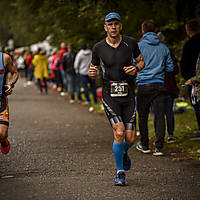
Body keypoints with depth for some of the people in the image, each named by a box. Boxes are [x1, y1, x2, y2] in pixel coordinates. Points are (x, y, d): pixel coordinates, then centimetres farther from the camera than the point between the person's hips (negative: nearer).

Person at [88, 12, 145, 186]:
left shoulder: (130, 43, 1)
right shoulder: (98, 48, -1)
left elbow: (141, 61, 14)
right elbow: (94, 70, 12)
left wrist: (136, 69, -8)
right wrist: (91, 73, -12)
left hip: (128, 95, 2)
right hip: (110, 95, -2)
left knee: (130, 139, -1)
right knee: (119, 132, -18)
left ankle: (123, 152, 38)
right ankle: (120, 173, -1)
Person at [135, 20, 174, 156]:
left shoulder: (139, 46, -3)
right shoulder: (163, 47, 6)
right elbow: (170, 67, 10)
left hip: (143, 85, -2)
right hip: (159, 85, 2)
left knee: (143, 117, 11)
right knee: (160, 116, -1)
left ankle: (144, 145, 20)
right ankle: (159, 147, -8)